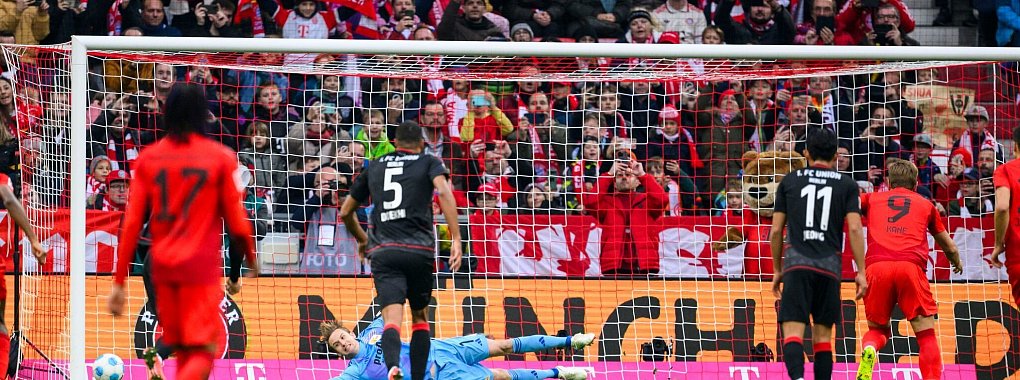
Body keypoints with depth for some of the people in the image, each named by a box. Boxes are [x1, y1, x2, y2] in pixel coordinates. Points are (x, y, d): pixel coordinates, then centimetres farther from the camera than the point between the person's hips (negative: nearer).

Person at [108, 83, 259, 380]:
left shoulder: (148, 158, 5)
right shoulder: (220, 157, -3)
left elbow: (132, 224, 2)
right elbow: (236, 221, -1)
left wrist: (119, 282, 5)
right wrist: (251, 261, 17)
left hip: (162, 267, 4)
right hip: (202, 267, -4)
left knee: (182, 351, 17)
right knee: (203, 353, -4)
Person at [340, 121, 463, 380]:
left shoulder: (374, 167, 22)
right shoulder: (429, 162, 12)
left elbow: (345, 213, 28)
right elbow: (444, 192, -10)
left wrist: (362, 239, 47)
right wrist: (456, 239, -14)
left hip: (383, 252, 1)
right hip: (420, 251, -1)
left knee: (392, 318, -14)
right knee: (419, 316, 20)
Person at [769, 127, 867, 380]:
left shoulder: (790, 181, 12)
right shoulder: (847, 185, 10)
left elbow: (776, 230, 11)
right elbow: (855, 228, 0)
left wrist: (777, 270, 21)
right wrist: (861, 272, 2)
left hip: (796, 264, -1)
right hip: (829, 265, 1)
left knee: (792, 330, -9)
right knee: (823, 334, 9)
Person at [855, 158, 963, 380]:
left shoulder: (872, 199, 26)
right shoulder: (926, 205, 27)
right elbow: (950, 248, 37)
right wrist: (957, 263, 58)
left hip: (876, 266, 1)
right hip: (911, 266, -1)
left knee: (877, 330, 18)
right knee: (926, 335, 6)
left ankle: (869, 351, -16)